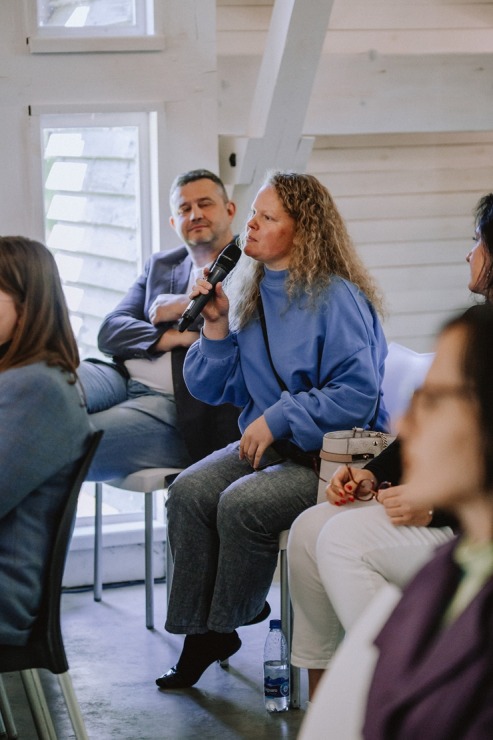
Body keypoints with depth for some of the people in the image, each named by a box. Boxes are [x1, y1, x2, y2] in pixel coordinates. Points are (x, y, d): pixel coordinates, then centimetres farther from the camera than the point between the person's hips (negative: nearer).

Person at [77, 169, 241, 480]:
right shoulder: (160, 265, 25)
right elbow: (111, 331, 13)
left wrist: (188, 306, -6)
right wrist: (175, 338, -6)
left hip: (175, 403, -6)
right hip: (121, 377, 6)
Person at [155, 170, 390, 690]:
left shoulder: (337, 298, -13)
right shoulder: (251, 294, 9)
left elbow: (357, 394, -19)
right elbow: (215, 389, 12)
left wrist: (278, 418, -21)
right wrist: (217, 326, -4)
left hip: (329, 453, -7)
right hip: (266, 443, 7)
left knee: (242, 502, -29)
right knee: (188, 492, -18)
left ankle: (226, 625, -4)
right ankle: (201, 631, -9)